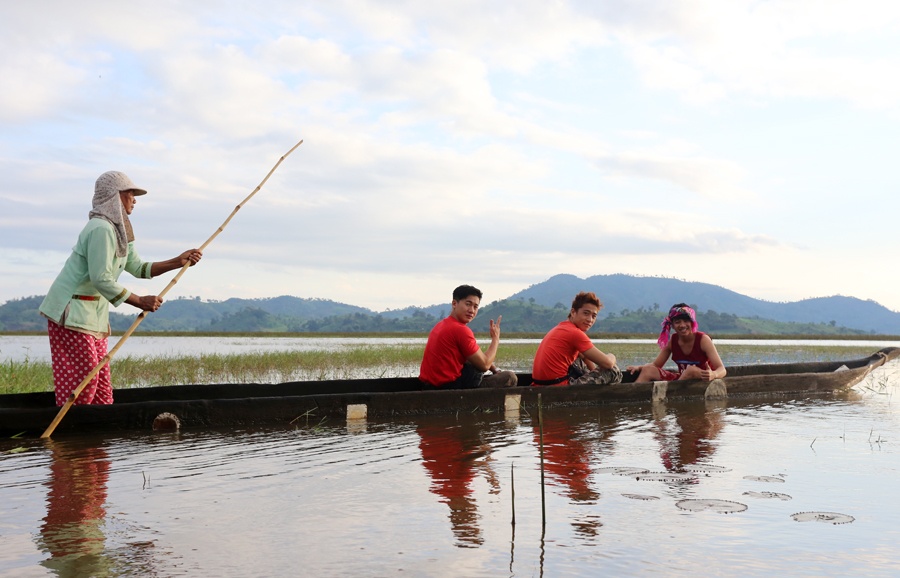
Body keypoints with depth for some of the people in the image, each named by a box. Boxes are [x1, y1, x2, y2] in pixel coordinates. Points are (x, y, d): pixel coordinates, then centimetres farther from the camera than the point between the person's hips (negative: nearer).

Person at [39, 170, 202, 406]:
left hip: (93, 311, 10)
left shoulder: (119, 230, 12)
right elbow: (101, 279, -25)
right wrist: (140, 301, -23)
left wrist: (178, 261, 6)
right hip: (70, 310, -10)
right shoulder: (101, 229, -20)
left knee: (101, 377, 8)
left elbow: (138, 268, 13)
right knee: (83, 374, -11)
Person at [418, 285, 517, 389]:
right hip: (451, 387, -10)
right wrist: (495, 338, 1)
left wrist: (495, 370, 14)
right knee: (510, 377, -2)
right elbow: (484, 365, -11)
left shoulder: (441, 325, 14)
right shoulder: (461, 330, -17)